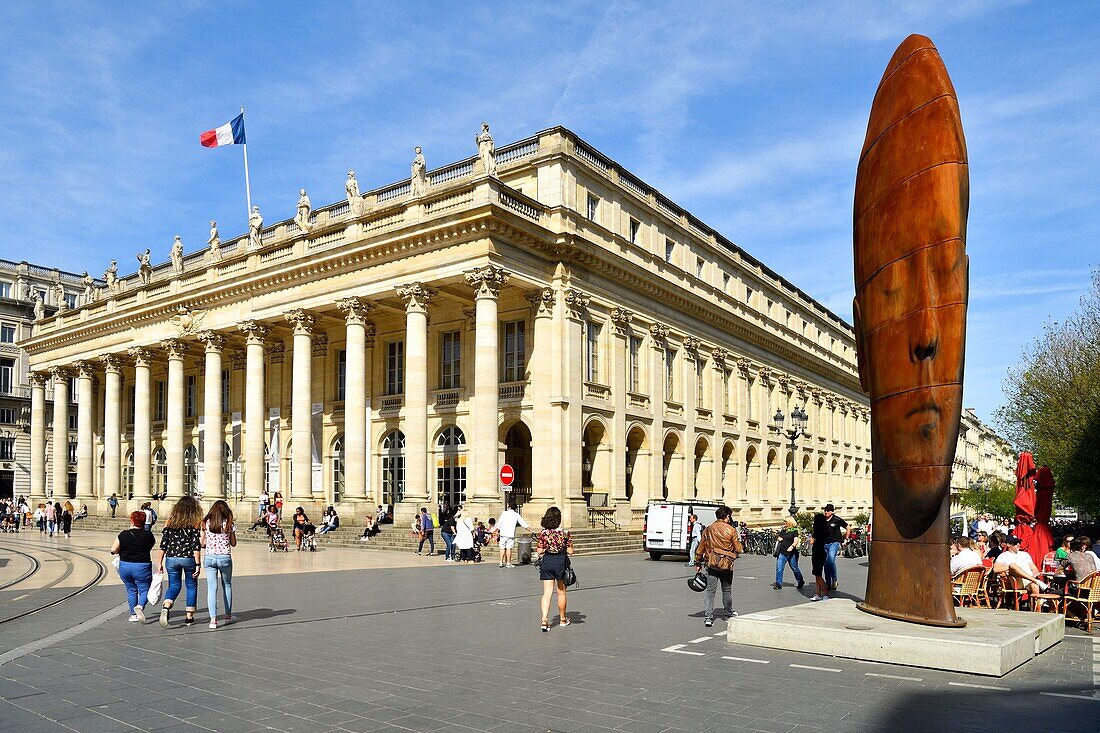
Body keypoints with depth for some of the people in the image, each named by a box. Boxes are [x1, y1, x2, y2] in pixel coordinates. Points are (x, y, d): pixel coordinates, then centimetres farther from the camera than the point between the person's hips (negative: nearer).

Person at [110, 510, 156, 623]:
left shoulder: (124, 534, -6)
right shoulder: (148, 535, -7)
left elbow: (113, 550, -6)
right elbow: (151, 545, 9)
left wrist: (124, 550, 11)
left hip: (124, 566, 2)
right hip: (142, 567, -2)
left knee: (131, 590, 18)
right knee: (144, 590, 8)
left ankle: (133, 614, 22)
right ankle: (140, 606, -20)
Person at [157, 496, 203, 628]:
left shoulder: (170, 522, 5)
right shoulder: (195, 523, -4)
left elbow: (163, 544, 4)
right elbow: (196, 545, -8)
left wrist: (160, 563, 10)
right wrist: (197, 564, -7)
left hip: (171, 558, 2)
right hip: (188, 558, -2)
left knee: (174, 586, 14)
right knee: (191, 586, 14)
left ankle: (166, 606, -16)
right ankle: (189, 617, 16)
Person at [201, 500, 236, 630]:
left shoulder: (206, 523, 0)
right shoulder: (229, 524, -3)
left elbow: (203, 543, 4)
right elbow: (233, 543, 3)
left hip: (209, 558, 1)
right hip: (225, 558, 0)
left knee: (212, 588, 1)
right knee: (227, 586, 17)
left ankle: (213, 619, -8)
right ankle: (228, 616, 27)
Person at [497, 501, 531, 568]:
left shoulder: (504, 513, 2)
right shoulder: (516, 515, 2)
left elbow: (499, 523, 0)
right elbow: (523, 524, 2)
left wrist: (497, 531, 11)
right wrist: (531, 530, 8)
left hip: (503, 533, 1)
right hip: (511, 534, -1)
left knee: (502, 548, 8)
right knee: (509, 548, 2)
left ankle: (502, 562, 10)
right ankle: (508, 563, 2)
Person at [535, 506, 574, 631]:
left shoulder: (543, 533, -6)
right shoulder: (565, 533, -9)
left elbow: (539, 551, -5)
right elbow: (570, 551, -6)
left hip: (547, 562, 1)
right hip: (561, 562, -1)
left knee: (547, 593, 3)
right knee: (561, 593, 15)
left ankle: (544, 619, -13)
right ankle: (562, 619, 30)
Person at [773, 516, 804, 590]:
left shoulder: (794, 531, -3)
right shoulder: (783, 530, 14)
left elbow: (796, 540, -14)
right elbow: (779, 538, 29)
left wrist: (792, 546, -31)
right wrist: (779, 538, 6)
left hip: (791, 553, -4)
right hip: (782, 552, 5)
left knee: (795, 568, 7)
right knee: (779, 568, -5)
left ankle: (801, 582, 28)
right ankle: (778, 584, -1)